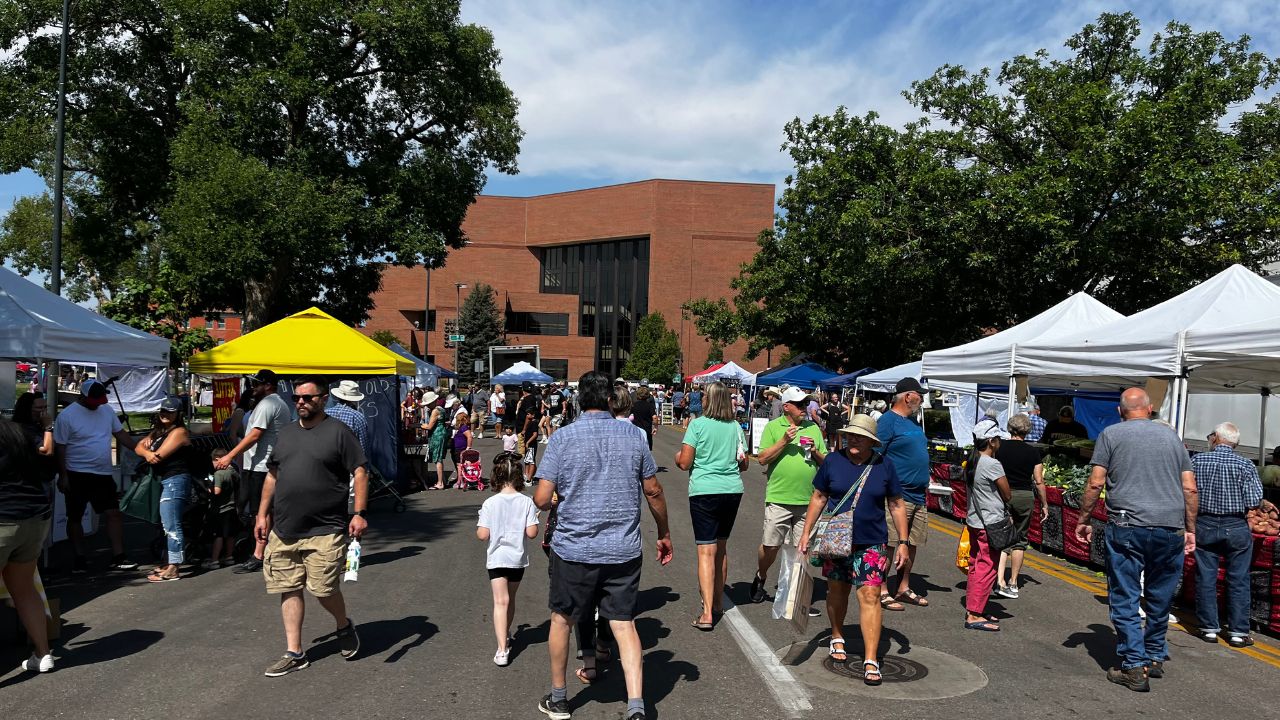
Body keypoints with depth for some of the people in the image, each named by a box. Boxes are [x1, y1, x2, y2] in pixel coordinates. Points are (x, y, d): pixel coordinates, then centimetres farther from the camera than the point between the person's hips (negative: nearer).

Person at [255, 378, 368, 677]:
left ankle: (344, 626, 25)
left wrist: (359, 513, -15)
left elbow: (360, 473, -7)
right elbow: (272, 476, 20)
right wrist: (263, 514, 15)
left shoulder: (338, 432, -4)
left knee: (324, 589, -5)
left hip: (324, 531, -6)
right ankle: (294, 653, 18)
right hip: (284, 530, 6)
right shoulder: (286, 433, 14)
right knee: (288, 590, 7)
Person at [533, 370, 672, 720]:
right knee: (624, 624, 10)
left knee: (562, 619, 18)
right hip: (624, 550, 2)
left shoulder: (563, 438, -8)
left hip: (574, 548, -1)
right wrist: (664, 534, 18)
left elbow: (542, 498, -10)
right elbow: (653, 490, 5)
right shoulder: (633, 435, -1)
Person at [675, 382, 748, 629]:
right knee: (721, 547, 18)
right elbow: (743, 464, 13)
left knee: (706, 550, -5)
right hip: (733, 490, 5)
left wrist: (677, 456, 13)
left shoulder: (698, 424, -7)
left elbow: (684, 463, -9)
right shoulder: (736, 427, 7)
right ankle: (717, 602, 31)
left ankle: (707, 613, -10)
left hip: (704, 491, -5)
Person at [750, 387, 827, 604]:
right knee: (770, 545, 1)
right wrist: (784, 441, -15)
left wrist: (814, 451, -5)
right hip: (779, 498, -3)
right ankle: (760, 578, 27)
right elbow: (763, 459, -6)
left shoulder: (813, 429, 11)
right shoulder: (773, 427, 1)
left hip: (808, 499, 3)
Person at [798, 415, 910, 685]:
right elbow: (819, 497, 6)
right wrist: (806, 532, 3)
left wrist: (903, 542, 0)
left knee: (870, 596, -8)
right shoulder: (833, 460, -2)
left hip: (872, 543, -1)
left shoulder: (884, 465, -3)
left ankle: (870, 661, -4)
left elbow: (896, 505, 4)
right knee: (837, 591, 15)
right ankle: (837, 639, 39)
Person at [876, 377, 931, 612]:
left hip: (918, 496, 9)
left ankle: (903, 588, 26)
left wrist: (925, 482, 23)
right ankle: (882, 592, 5)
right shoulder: (887, 420, -11)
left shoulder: (912, 421, 16)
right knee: (888, 544, -3)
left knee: (912, 544, 14)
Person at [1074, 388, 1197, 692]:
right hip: (1171, 529, 4)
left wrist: (1083, 521, 6)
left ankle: (1134, 668, 3)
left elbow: (1095, 483, -3)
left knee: (1125, 599, 3)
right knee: (1161, 599, 17)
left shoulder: (1111, 434, 3)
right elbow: (1190, 489, 11)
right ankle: (1155, 658, 30)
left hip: (1127, 528, -4)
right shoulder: (1172, 436, 14)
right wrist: (1190, 529, 19)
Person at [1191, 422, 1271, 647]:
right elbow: (1253, 502, -12)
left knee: (1206, 579, 8)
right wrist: (1265, 504, 10)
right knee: (1238, 580, 9)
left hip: (1204, 525, 0)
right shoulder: (1245, 465, -8)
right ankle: (1238, 632, 12)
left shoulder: (1197, 460, -6)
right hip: (1236, 528, 0)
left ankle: (1209, 629, 13)